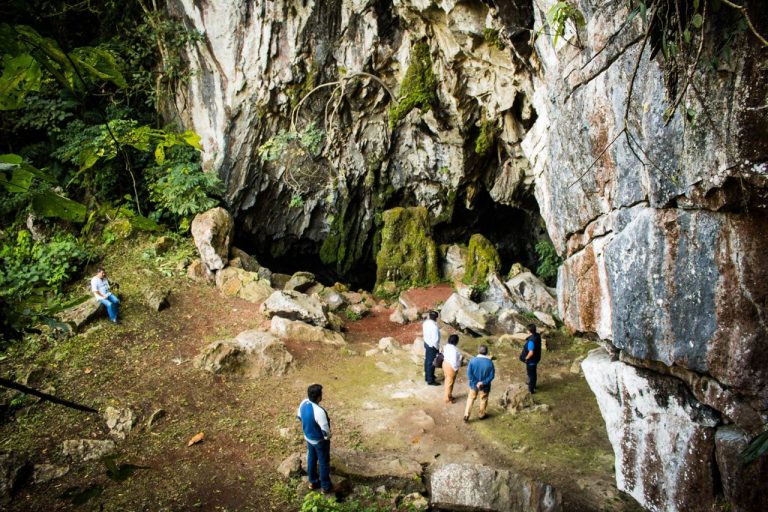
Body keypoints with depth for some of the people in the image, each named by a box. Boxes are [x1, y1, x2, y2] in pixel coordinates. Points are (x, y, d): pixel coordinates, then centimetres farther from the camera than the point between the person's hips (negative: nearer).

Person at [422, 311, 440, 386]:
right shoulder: (434, 327, -31)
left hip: (426, 343, 8)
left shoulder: (426, 323, -7)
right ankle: (430, 380, 17)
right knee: (431, 363, 5)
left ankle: (427, 376, 39)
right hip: (432, 346, -8)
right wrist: (437, 348, -16)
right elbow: (435, 340, -27)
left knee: (427, 360, 22)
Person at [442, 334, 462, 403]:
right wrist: (456, 369, -13)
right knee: (450, 383, 6)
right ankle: (448, 399, 19)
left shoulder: (447, 346, -2)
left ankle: (448, 396, 38)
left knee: (447, 381, 22)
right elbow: (454, 361, -27)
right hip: (451, 367, -9)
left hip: (445, 364, 9)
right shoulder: (454, 349, -29)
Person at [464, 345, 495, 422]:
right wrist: (483, 382, -15)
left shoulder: (472, 360, -17)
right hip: (485, 386, -1)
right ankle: (481, 415, 38)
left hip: (474, 385, 1)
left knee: (471, 398, 20)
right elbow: (492, 376, -16)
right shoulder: (489, 362, -18)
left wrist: (475, 383, -11)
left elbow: (469, 373, -16)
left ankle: (466, 415, 16)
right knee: (483, 400, 22)